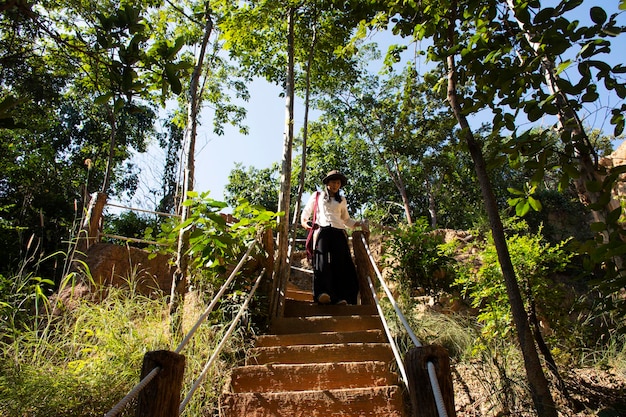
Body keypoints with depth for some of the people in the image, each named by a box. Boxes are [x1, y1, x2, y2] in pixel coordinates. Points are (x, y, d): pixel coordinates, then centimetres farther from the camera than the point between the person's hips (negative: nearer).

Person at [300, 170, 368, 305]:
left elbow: (347, 220, 33)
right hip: (322, 230, -2)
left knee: (342, 263, -14)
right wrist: (305, 222, 0)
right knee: (322, 261, -23)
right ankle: (323, 293, -35)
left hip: (339, 232, 3)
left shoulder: (341, 200, 29)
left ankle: (341, 297, -22)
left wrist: (359, 224, 15)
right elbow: (306, 213, 22)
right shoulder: (317, 196, 22)